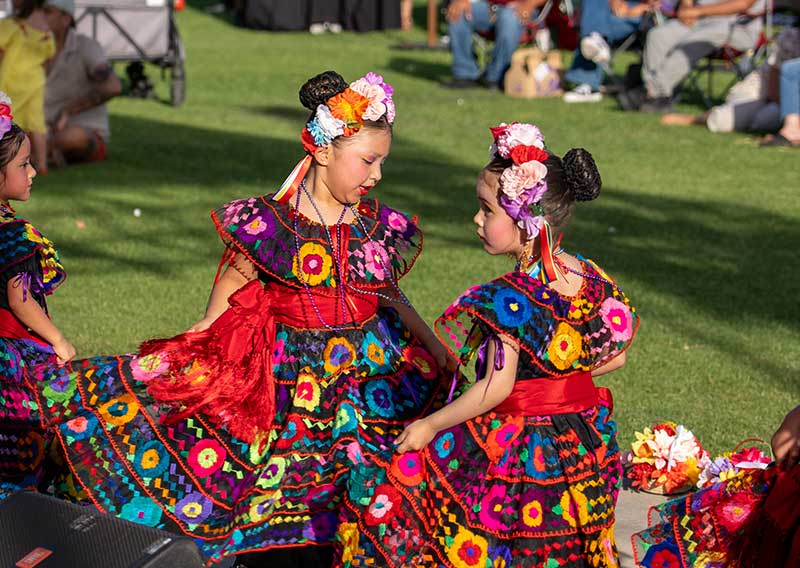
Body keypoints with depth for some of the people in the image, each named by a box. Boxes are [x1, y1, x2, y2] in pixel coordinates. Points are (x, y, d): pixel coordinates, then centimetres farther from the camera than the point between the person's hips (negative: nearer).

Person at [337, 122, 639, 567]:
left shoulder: (510, 298, -23)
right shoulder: (591, 278, -2)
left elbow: (495, 389, -24)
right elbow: (616, 355, 9)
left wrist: (430, 426, -14)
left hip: (513, 452, -7)